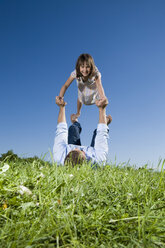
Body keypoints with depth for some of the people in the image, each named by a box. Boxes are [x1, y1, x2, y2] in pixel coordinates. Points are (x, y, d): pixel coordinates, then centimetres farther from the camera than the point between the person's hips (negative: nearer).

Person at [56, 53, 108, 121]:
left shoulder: (95, 73, -47)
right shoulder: (75, 73, -40)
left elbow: (99, 85, -62)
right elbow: (66, 85, -41)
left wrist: (103, 97, -83)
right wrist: (60, 96, -60)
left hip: (93, 88, -2)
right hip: (82, 88, 2)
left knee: (101, 101, 8)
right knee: (80, 99, 24)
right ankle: (78, 113, 57)